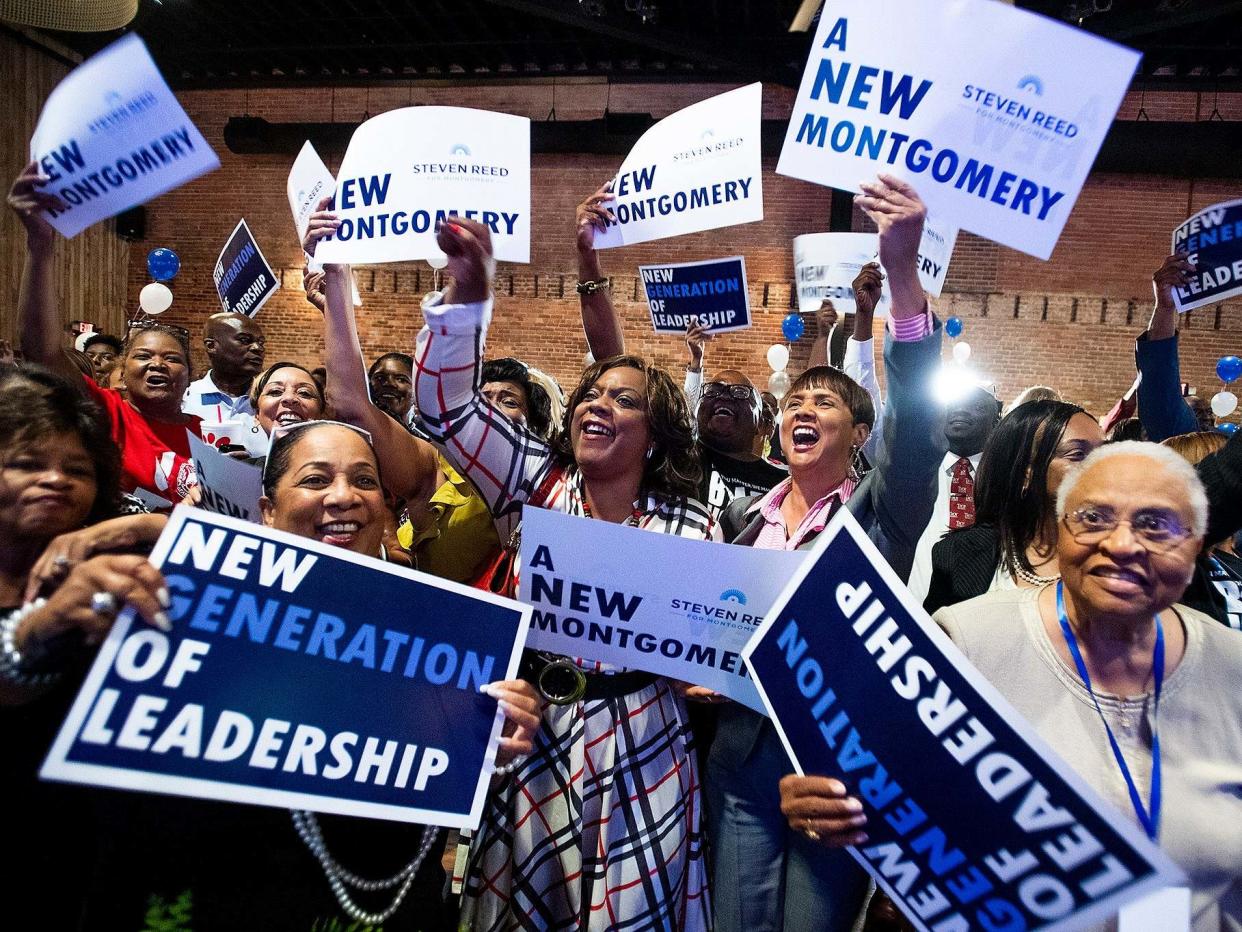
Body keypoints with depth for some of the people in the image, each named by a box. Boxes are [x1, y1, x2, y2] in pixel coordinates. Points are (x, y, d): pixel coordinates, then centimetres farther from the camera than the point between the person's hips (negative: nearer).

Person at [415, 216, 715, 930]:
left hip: (638, 749, -1)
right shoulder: (535, 484, -2)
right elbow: (447, 404, -11)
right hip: (529, 741, 2)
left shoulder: (690, 526, -4)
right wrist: (467, 292, -21)